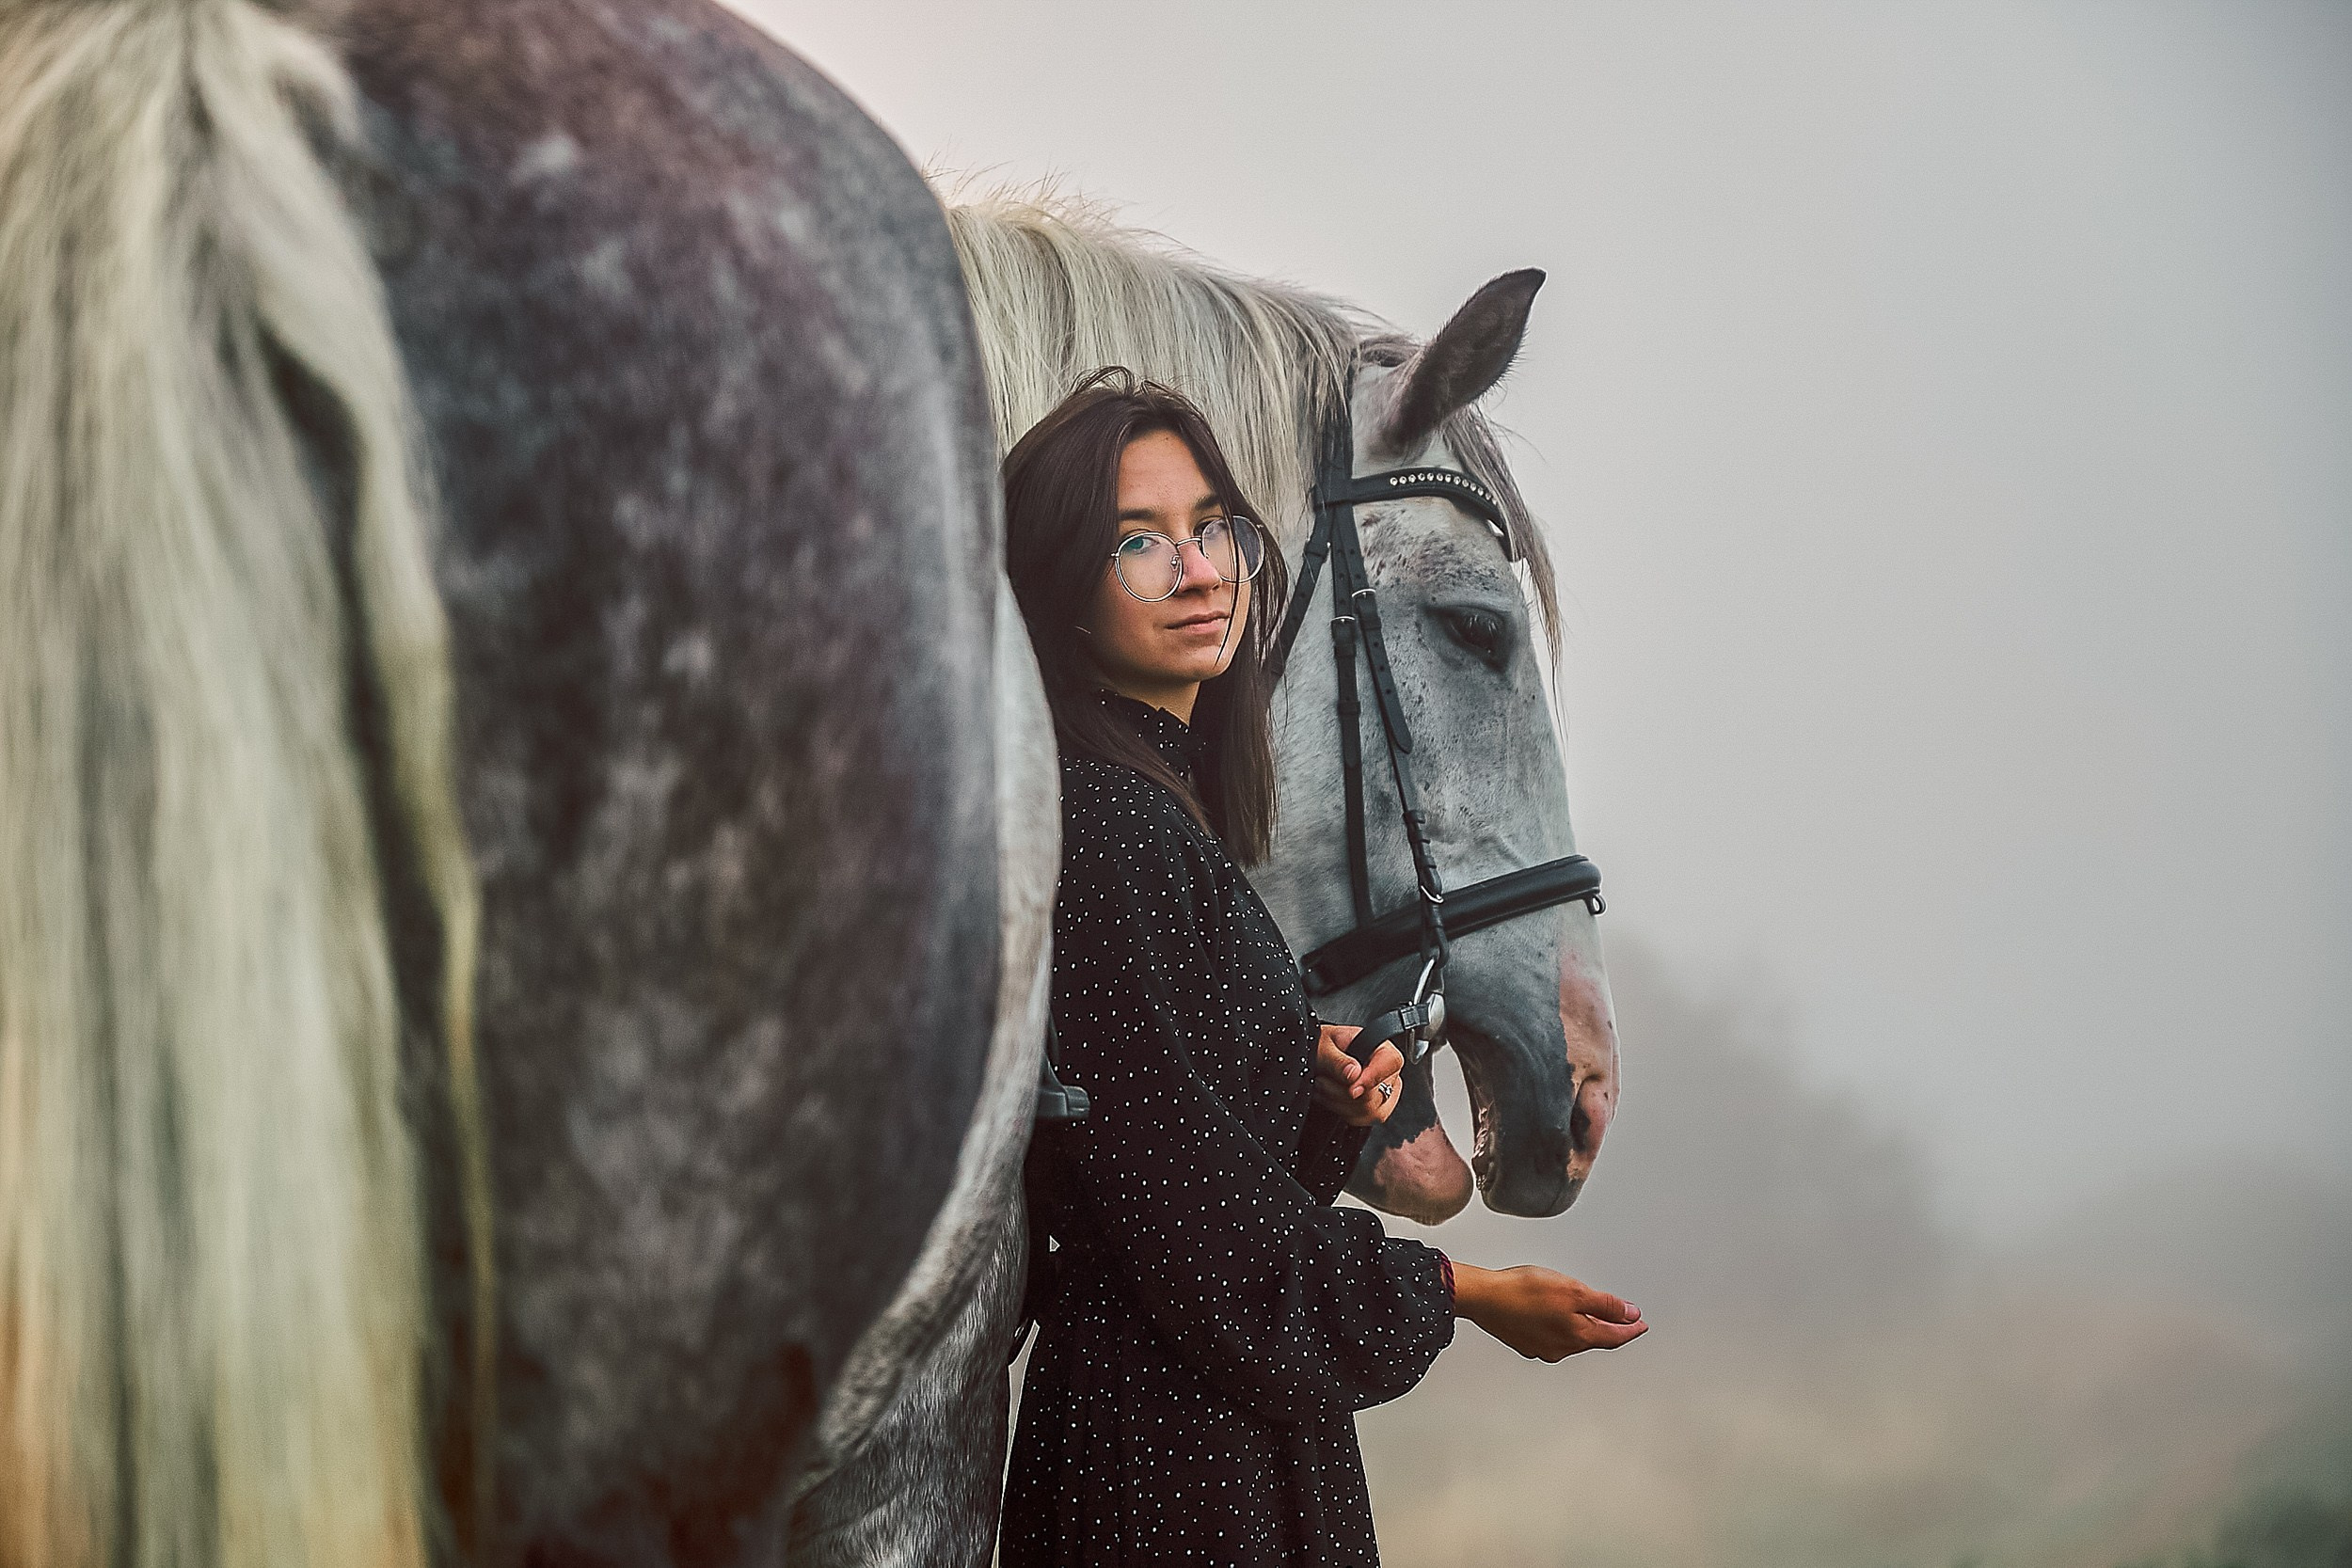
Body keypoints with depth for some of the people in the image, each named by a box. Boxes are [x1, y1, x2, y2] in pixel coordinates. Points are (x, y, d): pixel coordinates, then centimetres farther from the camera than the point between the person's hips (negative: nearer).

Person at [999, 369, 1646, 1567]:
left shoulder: (1173, 808, 11)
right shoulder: (1104, 827, -18)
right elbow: (1184, 1200, -20)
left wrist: (1327, 1094, -1)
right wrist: (1469, 1293, -10)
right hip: (1169, 1458, -9)